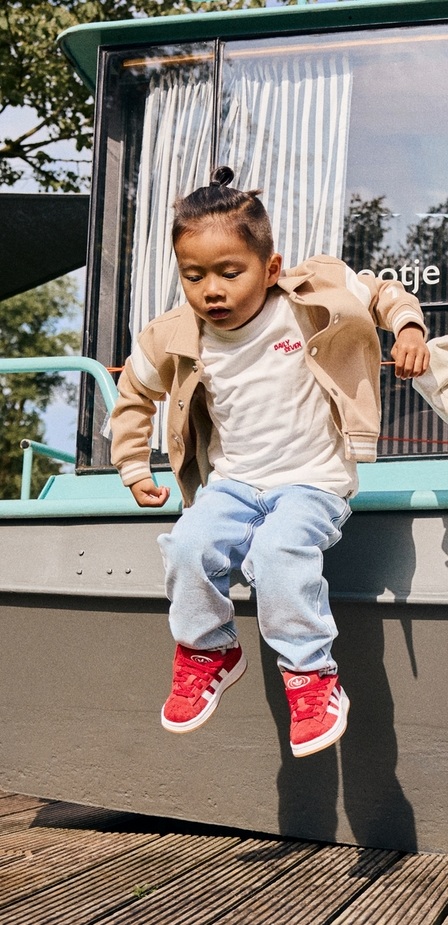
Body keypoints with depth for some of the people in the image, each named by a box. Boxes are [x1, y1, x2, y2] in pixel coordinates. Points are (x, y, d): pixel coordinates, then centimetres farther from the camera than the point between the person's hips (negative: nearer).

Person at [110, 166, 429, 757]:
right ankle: (208, 654, 3)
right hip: (232, 482, 3)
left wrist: (409, 328, -12)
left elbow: (382, 294, 7)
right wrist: (134, 470, 15)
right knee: (190, 546, -25)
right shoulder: (175, 339, -3)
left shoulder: (315, 298, -10)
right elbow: (134, 393, 16)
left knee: (279, 553, -32)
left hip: (312, 481, -3)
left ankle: (312, 677, -13)